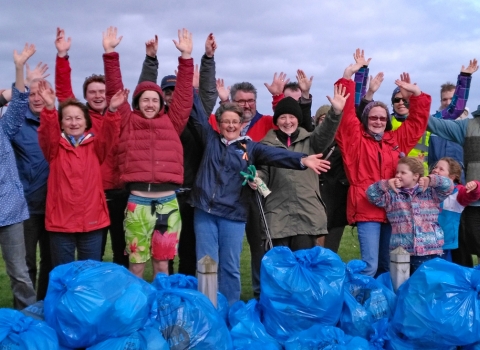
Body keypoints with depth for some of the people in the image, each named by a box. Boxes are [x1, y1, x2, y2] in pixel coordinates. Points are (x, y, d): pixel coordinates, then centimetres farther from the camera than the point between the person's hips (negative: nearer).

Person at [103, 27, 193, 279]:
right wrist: (110, 53, -2)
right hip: (138, 202, -1)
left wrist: (186, 56, 3)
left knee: (162, 263, 12)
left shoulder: (171, 123, 10)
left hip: (168, 202, 2)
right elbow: (115, 90, 3)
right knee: (136, 265, 7)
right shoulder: (128, 122, 7)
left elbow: (184, 94, 7)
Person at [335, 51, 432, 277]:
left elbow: (418, 120, 20)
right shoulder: (356, 139, 3)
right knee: (369, 265, -8)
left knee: (387, 265, 15)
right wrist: (348, 77, -11)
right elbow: (346, 113, -6)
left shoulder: (396, 140, 13)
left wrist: (416, 93, 10)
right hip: (366, 209, -5)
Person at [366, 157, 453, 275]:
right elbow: (371, 194, -1)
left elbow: (448, 186, -4)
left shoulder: (430, 192, 7)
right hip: (401, 252, 1)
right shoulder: (392, 195, 8)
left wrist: (430, 180, -22)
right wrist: (386, 184, -18)